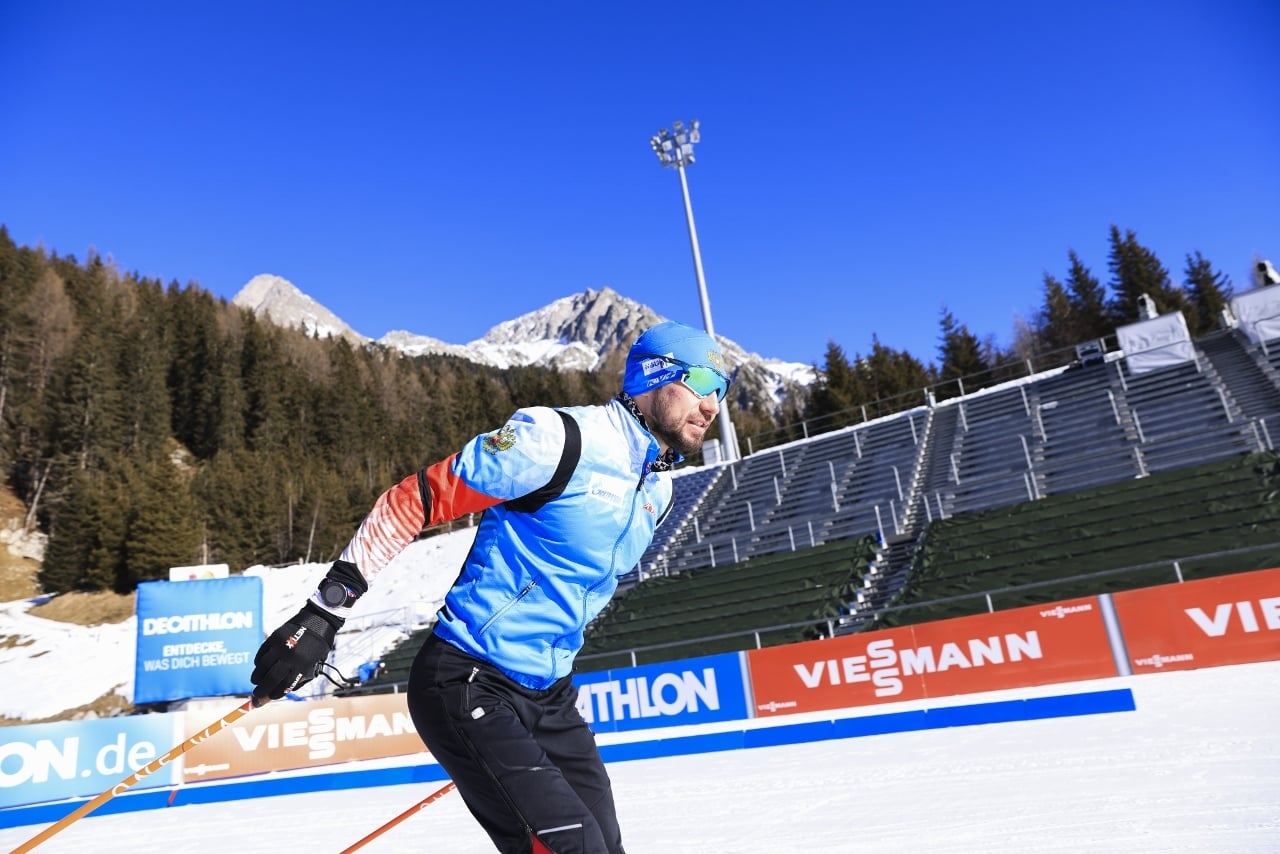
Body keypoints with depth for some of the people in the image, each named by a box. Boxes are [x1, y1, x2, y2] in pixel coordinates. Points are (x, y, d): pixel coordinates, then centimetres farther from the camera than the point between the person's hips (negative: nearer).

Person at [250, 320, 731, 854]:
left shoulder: (658, 489, 7)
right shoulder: (558, 438, -19)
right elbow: (414, 499, -17)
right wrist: (325, 611, -19)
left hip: (549, 697, 8)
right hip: (469, 686, -8)